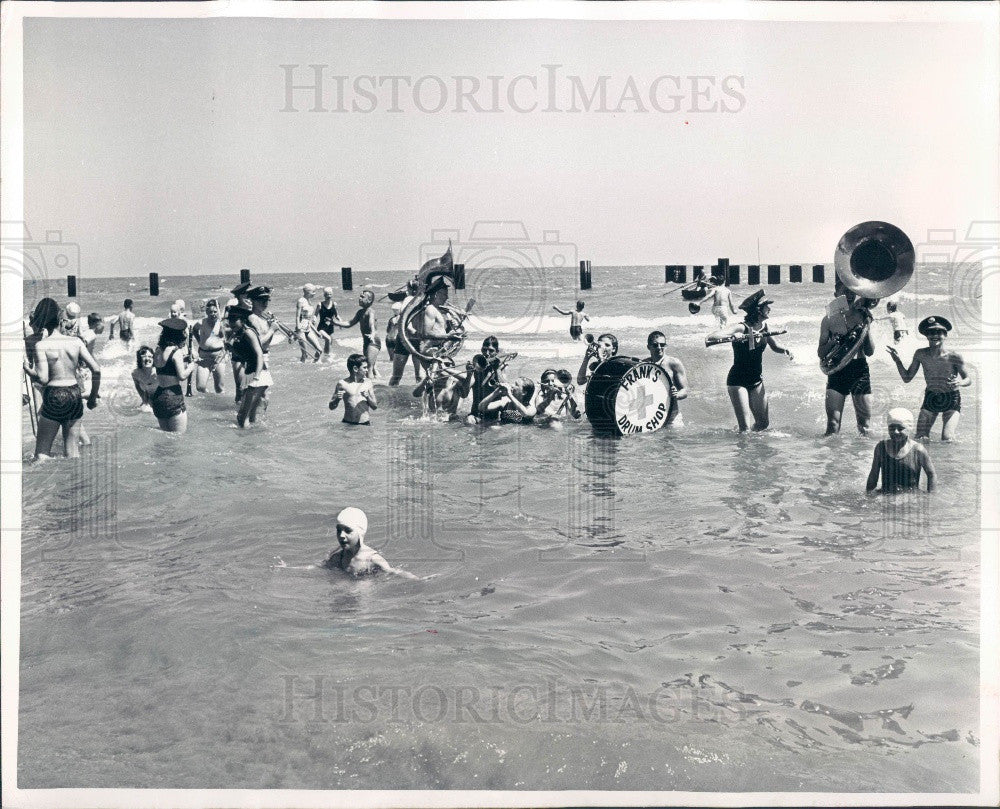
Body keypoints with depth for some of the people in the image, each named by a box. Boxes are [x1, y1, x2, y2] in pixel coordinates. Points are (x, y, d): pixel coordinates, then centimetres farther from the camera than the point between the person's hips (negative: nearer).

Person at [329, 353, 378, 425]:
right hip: (348, 424, -1)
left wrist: (368, 397, -9)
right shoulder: (342, 384, 1)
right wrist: (337, 399, -13)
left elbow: (375, 407, 9)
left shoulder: (367, 382, 7)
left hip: (365, 424, 1)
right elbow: (332, 407, 7)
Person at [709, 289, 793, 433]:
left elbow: (774, 347, 18)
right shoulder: (741, 328, -19)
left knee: (764, 423, 7)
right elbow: (710, 338, -29)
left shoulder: (764, 328, 0)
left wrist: (784, 350, -5)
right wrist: (733, 337, -44)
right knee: (744, 426, -12)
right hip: (738, 381, -6)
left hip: (756, 381, 6)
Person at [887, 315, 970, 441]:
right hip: (930, 398, 2)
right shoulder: (921, 354, -9)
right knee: (921, 439, -6)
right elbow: (907, 378, 1)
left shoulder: (954, 356, -17)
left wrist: (960, 382, -28)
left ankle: (953, 426, 21)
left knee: (947, 440, -12)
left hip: (951, 400, -2)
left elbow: (968, 380, -5)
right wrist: (898, 361, -13)